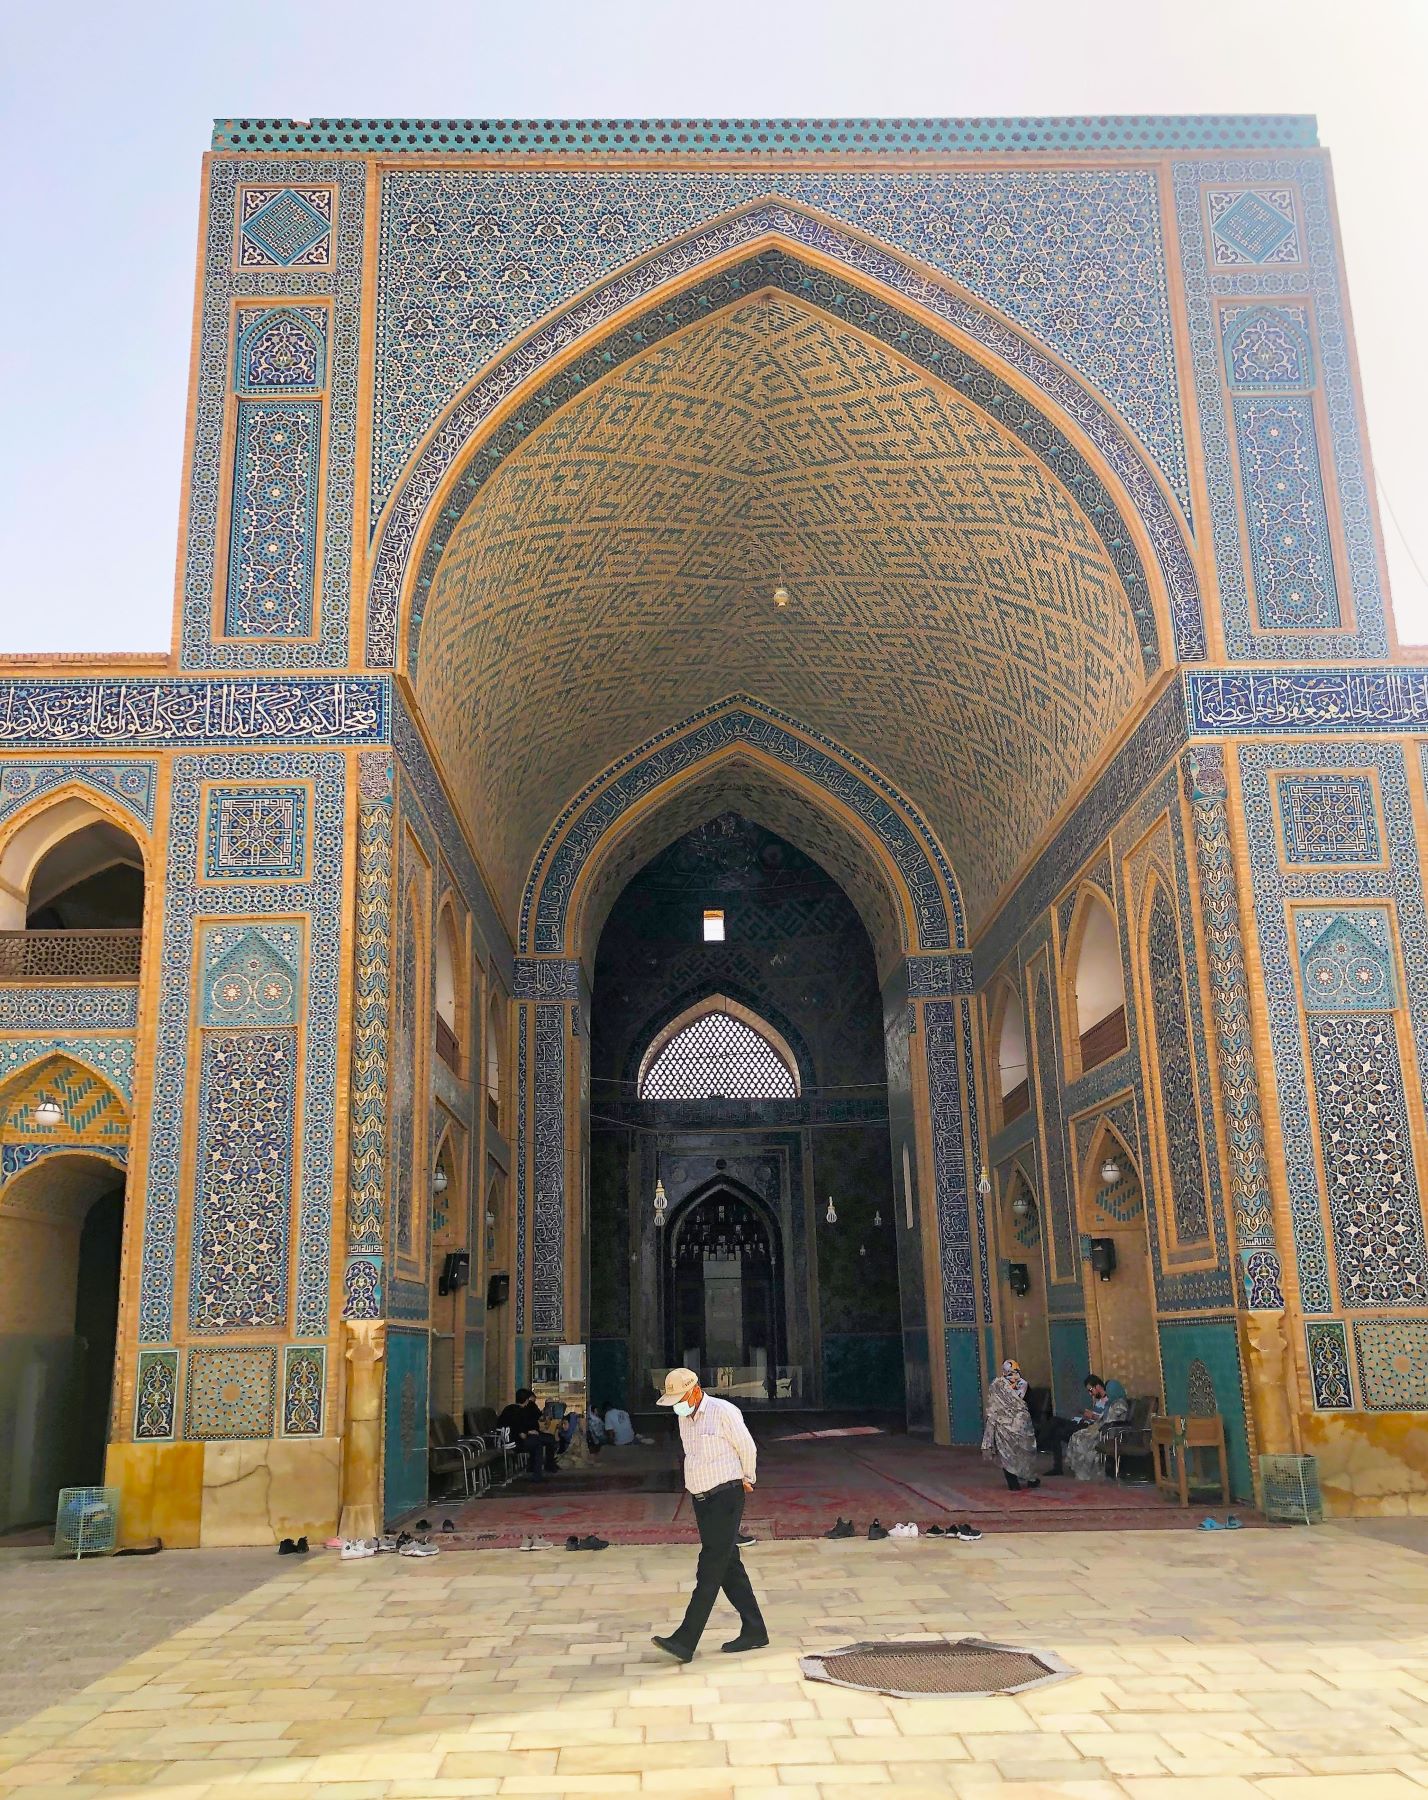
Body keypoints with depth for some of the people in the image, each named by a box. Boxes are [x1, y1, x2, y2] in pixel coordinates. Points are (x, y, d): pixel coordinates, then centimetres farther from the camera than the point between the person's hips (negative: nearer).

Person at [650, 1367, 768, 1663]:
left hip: (726, 1497, -8)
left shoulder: (724, 1411, -13)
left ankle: (685, 1642, -13)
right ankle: (754, 1631, 19)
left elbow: (747, 1449, -4)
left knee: (710, 1569, -9)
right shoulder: (684, 1417, 11)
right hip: (702, 1499, 8)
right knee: (728, 1566, 10)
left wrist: (747, 1480, 11)